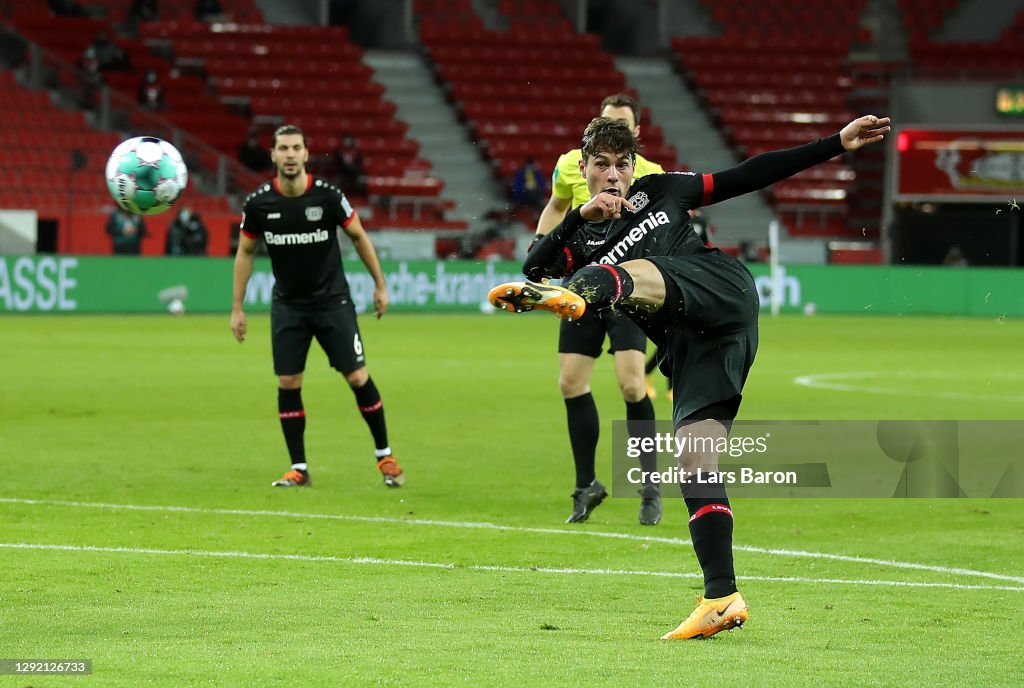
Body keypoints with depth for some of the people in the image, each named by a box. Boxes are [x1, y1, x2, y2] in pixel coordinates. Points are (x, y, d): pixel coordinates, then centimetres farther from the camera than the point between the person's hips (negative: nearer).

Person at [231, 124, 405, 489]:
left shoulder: (328, 196, -15)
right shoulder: (258, 203, -10)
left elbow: (358, 236, 1)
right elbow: (245, 252, 5)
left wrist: (380, 284, 3)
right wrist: (237, 307, 4)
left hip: (333, 301, -2)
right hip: (288, 305, 2)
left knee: (358, 377, -4)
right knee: (288, 384, -2)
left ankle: (384, 455, 13)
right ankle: (298, 469, 9)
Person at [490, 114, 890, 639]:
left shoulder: (659, 191, 21)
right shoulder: (578, 241, 22)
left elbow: (747, 177, 22)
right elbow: (533, 269, 1)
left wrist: (838, 143, 18)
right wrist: (579, 216, -11)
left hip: (721, 286, -4)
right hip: (689, 348, 4)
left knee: (633, 272, -32)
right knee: (694, 469, -7)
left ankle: (573, 297, -67)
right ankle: (722, 600, -9)